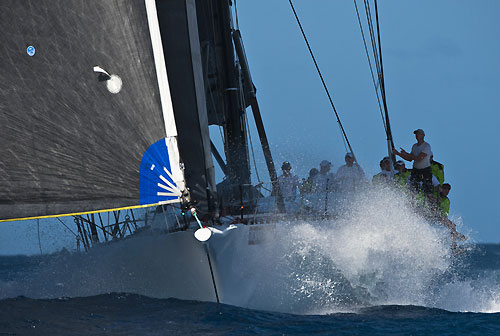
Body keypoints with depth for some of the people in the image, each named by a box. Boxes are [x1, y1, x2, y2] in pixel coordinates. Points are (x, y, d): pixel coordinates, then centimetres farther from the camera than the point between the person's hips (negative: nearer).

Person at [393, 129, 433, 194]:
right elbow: (410, 159, 14)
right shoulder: (414, 146, 10)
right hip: (415, 170, 6)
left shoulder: (427, 146, -12)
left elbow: (419, 158, -21)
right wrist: (398, 153, 5)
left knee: (427, 191, -8)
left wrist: (406, 154, -17)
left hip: (426, 171, -6)